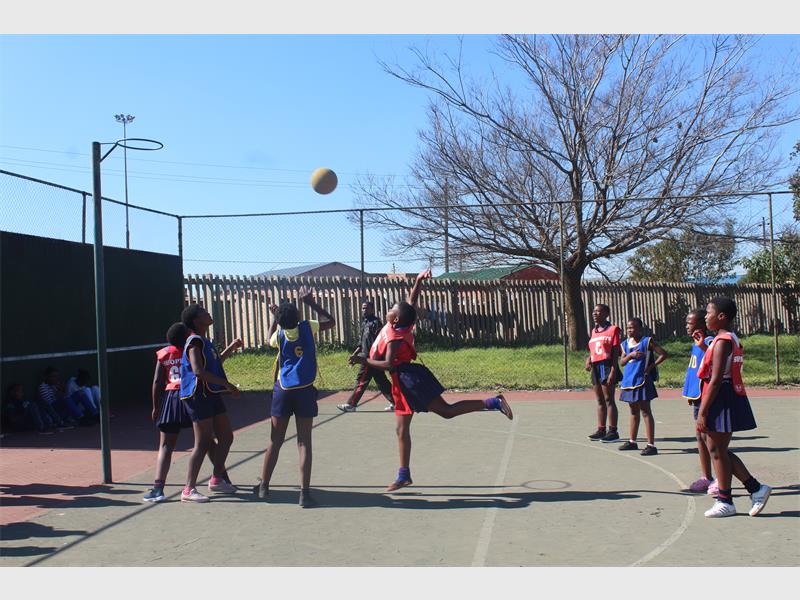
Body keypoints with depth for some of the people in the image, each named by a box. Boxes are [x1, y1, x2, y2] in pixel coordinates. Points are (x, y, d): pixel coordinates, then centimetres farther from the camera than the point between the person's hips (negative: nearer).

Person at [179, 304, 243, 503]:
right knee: (203, 443, -7)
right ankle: (189, 489, -1)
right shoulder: (195, 341, -14)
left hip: (212, 395, 10)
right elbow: (198, 371, -26)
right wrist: (226, 384, -25)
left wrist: (231, 349, 28)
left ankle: (218, 479, 27)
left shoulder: (204, 341, 16)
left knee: (226, 437, 14)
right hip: (199, 396, -10)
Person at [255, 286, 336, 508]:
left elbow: (270, 340, 24)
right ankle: (305, 493, -4)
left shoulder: (279, 334, -1)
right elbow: (330, 321, 12)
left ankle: (264, 486, 23)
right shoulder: (308, 327, -5)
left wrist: (273, 317, 27)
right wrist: (311, 303, 13)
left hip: (283, 391, 2)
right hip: (305, 390, -2)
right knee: (304, 443, -1)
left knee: (275, 441, 13)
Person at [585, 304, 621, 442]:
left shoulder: (613, 329, -6)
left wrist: (613, 371, -17)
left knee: (608, 399, -5)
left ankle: (613, 431, -1)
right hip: (596, 367, 8)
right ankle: (601, 430, 17)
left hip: (607, 366, -7)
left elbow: (615, 351, -10)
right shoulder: (594, 331, 17)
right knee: (600, 401, 11)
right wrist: (589, 359, 1)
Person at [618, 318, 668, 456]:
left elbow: (663, 354, -11)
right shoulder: (626, 343, 10)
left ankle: (651, 445, -6)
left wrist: (651, 366, -16)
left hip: (642, 381, -7)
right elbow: (622, 362, 5)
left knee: (646, 412, -7)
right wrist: (631, 355, -12)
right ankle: (632, 442, 28)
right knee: (634, 412, 18)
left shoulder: (647, 341, -8)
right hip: (629, 381, 7)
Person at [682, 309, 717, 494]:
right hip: (697, 396, 10)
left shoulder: (709, 342, -15)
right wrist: (690, 394, 24)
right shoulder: (696, 344, 15)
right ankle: (706, 478, 22)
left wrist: (703, 345, -42)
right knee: (700, 436, 13)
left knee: (707, 436, -7)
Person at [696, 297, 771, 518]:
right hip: (729, 398, 10)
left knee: (717, 450, 2)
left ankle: (725, 501, 13)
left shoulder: (722, 341, -17)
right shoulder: (732, 340, 14)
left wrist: (702, 412, -20)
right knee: (718, 449, 15)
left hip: (721, 400, -10)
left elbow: (716, 380, -21)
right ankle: (756, 488, 18)